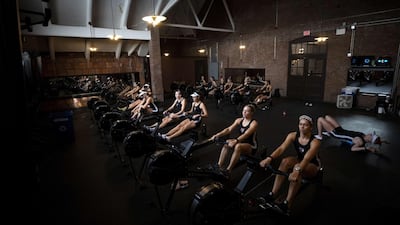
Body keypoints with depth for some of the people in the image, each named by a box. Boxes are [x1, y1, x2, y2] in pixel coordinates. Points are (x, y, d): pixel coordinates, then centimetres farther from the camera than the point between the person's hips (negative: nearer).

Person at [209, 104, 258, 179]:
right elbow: (229, 129, -7)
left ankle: (228, 170, -36)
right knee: (227, 144, -22)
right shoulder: (239, 120, 3)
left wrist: (235, 141, -46)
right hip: (240, 142, 6)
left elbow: (246, 134, -30)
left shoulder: (254, 123, -13)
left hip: (251, 147, -6)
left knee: (238, 146, -37)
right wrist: (217, 135, -22)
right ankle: (219, 166, -25)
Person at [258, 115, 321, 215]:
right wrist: (269, 158, -46)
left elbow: (307, 159, -41)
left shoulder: (315, 142, -25)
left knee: (297, 168, -37)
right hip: (299, 161, 4)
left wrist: (297, 171, -59)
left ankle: (287, 204, -38)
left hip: (313, 166, -4)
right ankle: (272, 195, -31)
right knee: (285, 161, -30)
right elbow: (281, 148, -27)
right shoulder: (293, 135, -13)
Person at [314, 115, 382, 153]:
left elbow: (352, 149, -39)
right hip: (340, 129, 8)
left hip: (335, 133, -8)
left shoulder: (360, 141, -26)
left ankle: (319, 136, 6)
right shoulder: (364, 136, -6)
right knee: (327, 117, 19)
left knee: (320, 119, -12)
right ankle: (328, 133, 33)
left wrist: (365, 148, -41)